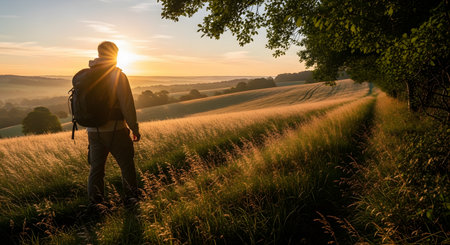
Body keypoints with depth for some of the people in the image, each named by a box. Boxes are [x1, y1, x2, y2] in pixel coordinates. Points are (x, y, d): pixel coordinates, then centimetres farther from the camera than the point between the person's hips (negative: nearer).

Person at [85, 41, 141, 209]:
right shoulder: (118, 75, -9)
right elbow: (127, 105, -12)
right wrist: (134, 128, -5)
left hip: (93, 131, 5)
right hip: (115, 130, -5)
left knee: (96, 167, 13)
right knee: (127, 165, 9)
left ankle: (94, 202, 16)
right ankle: (130, 198, 18)